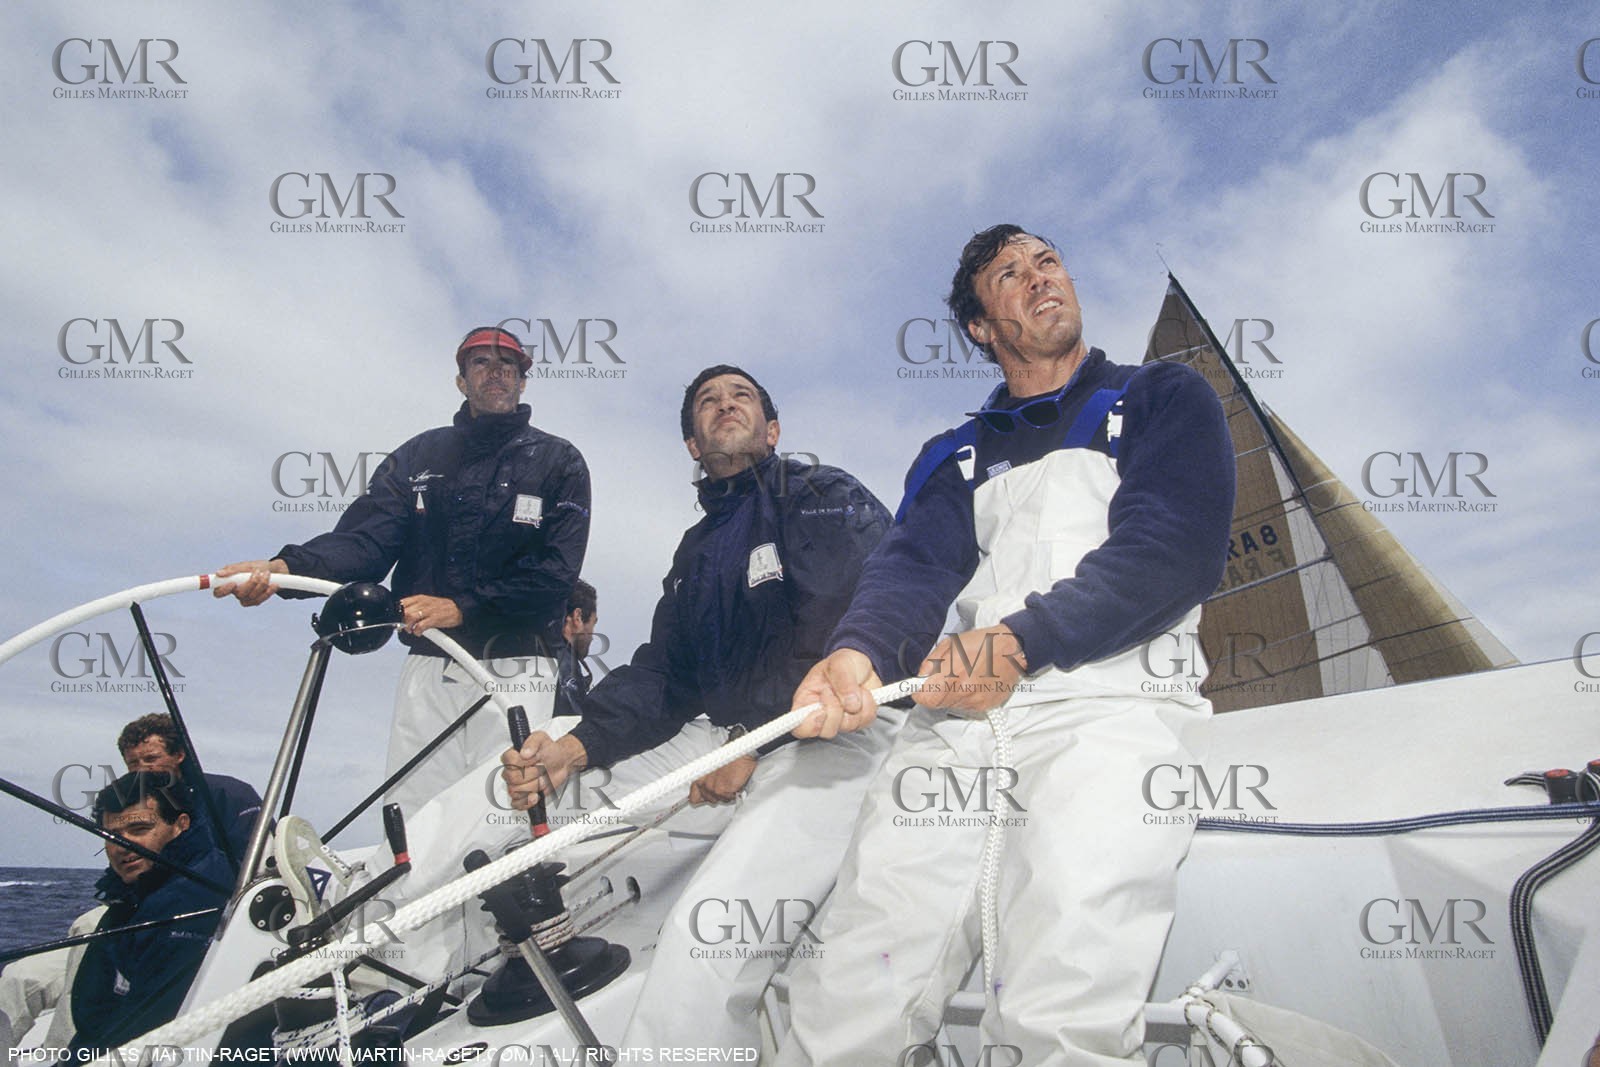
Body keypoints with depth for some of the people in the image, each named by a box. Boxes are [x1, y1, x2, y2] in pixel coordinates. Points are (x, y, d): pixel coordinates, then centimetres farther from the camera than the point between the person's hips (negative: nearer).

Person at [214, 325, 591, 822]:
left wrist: (461, 607, -14)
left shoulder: (558, 461, 8)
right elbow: (366, 539, 2)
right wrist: (286, 566, -18)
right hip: (428, 668, 3)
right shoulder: (419, 456, 16)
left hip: (516, 672, -3)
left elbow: (555, 571, -4)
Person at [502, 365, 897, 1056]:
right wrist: (575, 747, -8)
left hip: (831, 739, -8)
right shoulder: (697, 549, 23)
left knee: (707, 925, -30)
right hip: (718, 735, 8)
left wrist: (752, 740, -17)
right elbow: (662, 674, 12)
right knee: (517, 766, 4)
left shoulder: (830, 498, 2)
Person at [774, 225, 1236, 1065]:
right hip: (956, 715, 3)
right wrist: (858, 650, -17)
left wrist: (1022, 642, -12)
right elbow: (915, 563, 6)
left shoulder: (1163, 400, 17)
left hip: (1108, 699, -2)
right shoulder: (955, 457, 25)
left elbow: (1178, 552, 0)